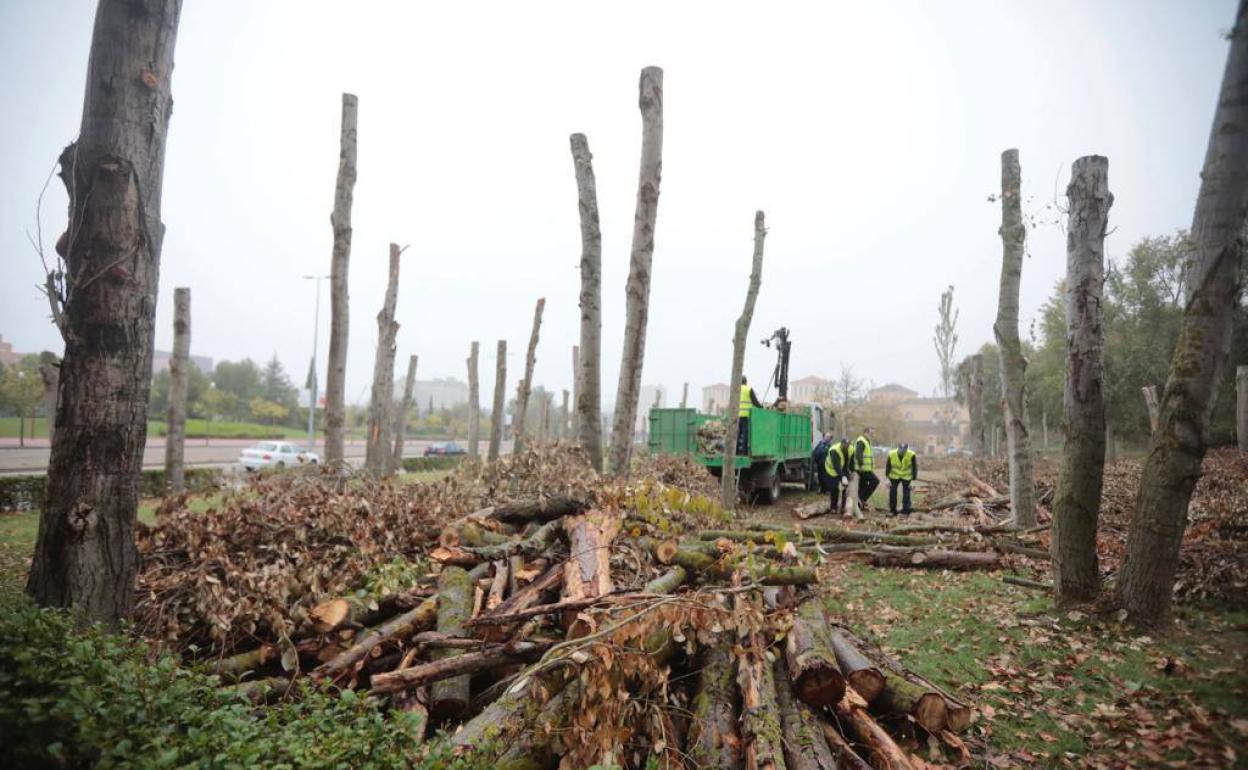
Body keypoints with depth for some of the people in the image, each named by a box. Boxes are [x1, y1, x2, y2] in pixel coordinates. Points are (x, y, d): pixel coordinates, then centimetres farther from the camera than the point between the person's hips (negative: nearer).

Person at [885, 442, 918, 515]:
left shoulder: (911, 455, -25)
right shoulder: (891, 454, -21)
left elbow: (914, 467, -10)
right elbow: (888, 466, -4)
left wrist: (914, 478, -7)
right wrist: (887, 476, 1)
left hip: (906, 477, -1)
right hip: (894, 476, 2)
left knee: (906, 493, -1)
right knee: (892, 492, 2)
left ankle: (905, 511, 8)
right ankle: (892, 510, 12)